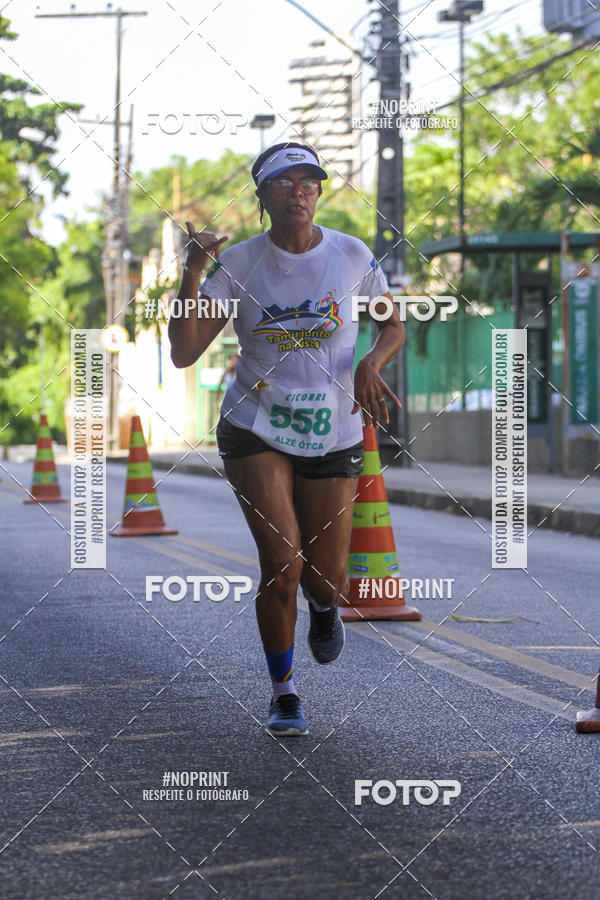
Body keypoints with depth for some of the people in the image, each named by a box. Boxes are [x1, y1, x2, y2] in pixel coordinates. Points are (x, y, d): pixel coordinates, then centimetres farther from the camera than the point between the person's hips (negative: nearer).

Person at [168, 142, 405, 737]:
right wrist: (192, 274, -23)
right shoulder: (237, 264, -6)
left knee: (325, 583, 0)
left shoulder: (352, 257, -4)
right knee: (282, 565, -16)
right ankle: (283, 693, 8)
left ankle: (323, 606, 42)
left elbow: (393, 326, 11)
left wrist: (370, 364, -11)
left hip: (332, 435, 1)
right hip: (256, 429, -1)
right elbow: (183, 353, -11)